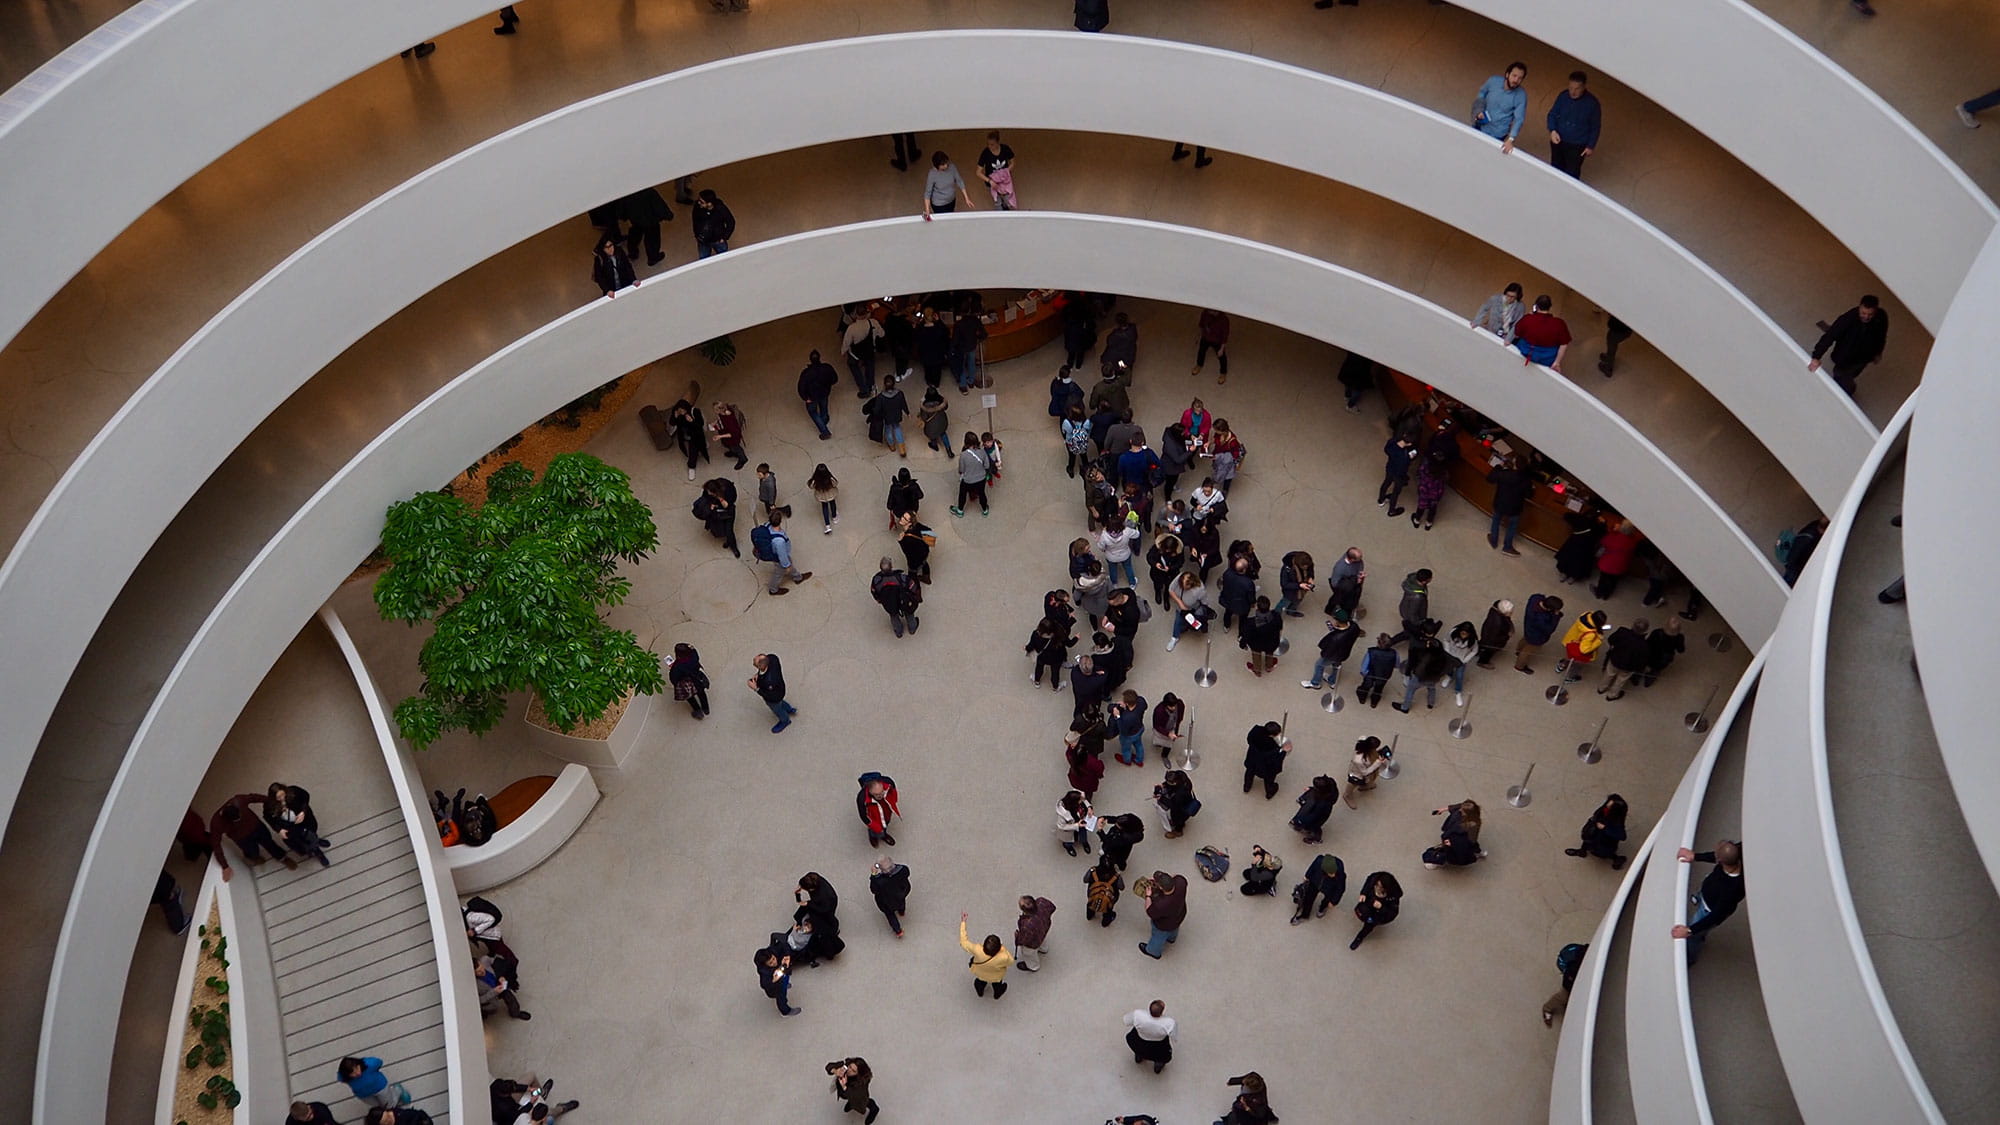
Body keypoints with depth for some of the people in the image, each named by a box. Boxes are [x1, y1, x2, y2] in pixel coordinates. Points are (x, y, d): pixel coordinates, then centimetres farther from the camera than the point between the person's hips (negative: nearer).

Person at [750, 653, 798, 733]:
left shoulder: (769, 681, -49)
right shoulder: (771, 657, -33)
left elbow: (771, 696, -29)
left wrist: (756, 688, -32)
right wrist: (758, 674, -14)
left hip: (774, 697, -5)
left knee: (776, 708, 29)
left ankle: (785, 721, 59)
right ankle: (789, 709, 62)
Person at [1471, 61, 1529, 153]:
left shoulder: (1521, 96, -20)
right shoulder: (1493, 81, -14)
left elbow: (1519, 119, -23)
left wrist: (1510, 139, -35)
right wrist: (1479, 111, -11)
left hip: (1497, 136, -3)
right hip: (1479, 128, 3)